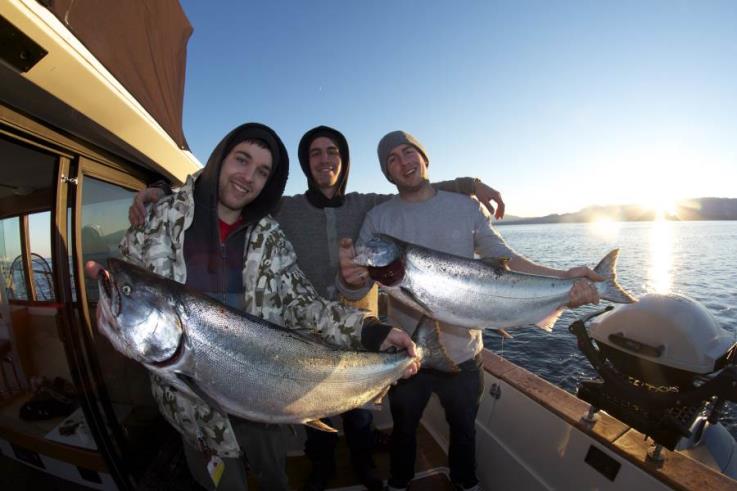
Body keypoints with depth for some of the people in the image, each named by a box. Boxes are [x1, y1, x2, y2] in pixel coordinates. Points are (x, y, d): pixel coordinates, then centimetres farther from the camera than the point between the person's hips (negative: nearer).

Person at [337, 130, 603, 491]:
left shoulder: (466, 207, -4)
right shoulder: (379, 218, -8)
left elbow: (504, 259, -6)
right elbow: (359, 285, -14)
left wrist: (561, 278, -22)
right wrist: (350, 278, -37)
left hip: (462, 352, 1)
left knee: (464, 428, 26)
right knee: (403, 429, 24)